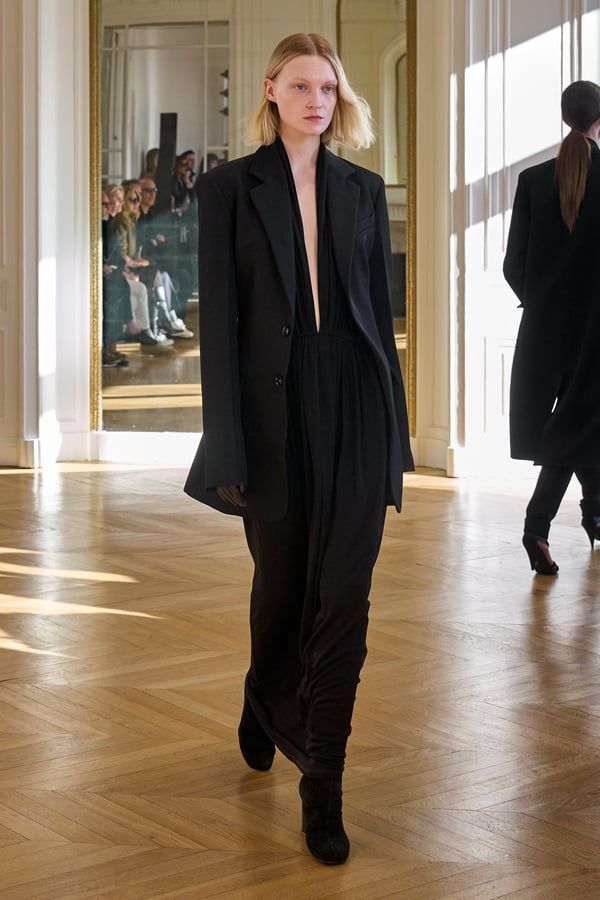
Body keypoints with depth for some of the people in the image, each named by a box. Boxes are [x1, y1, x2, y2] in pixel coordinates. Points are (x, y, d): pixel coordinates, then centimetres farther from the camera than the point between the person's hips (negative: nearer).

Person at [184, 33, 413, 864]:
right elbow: (219, 318, -5)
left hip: (355, 408, 2)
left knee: (344, 595, -4)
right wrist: (226, 450, -10)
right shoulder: (230, 187, 0)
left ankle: (322, 785, 4)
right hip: (275, 408, -1)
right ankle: (265, 709, 45)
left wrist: (394, 429, 7)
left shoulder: (363, 190, 8)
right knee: (280, 582, 14)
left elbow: (380, 309, 10)